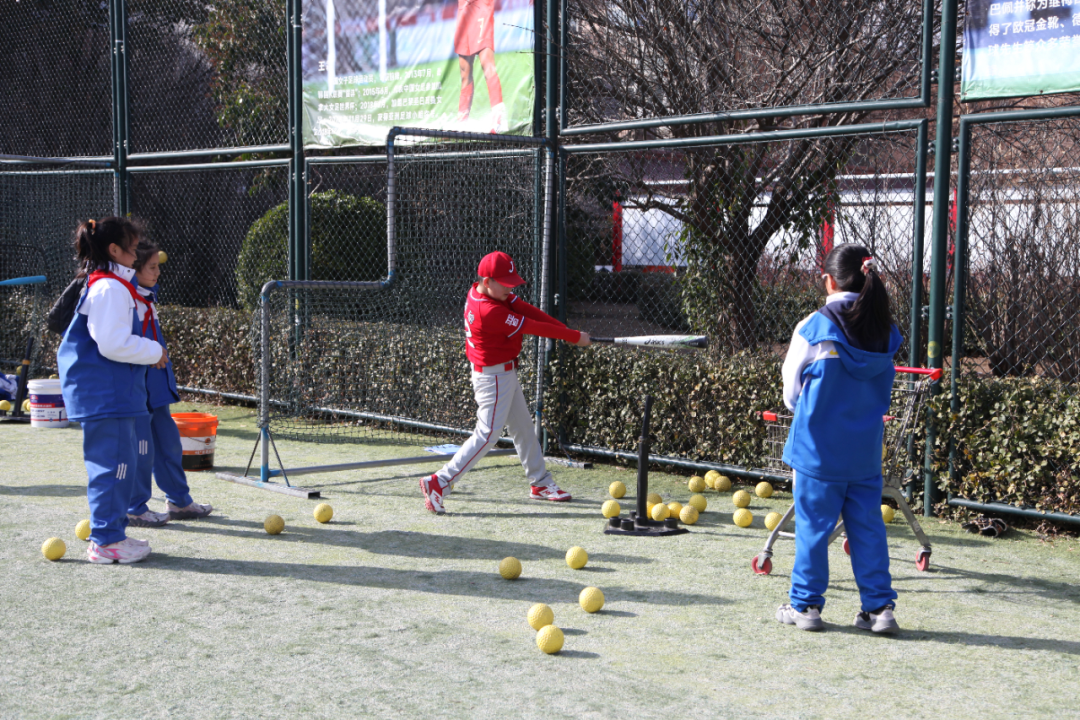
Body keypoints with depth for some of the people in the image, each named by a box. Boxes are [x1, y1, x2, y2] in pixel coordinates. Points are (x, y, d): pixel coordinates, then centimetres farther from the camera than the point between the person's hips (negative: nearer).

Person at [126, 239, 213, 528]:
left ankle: (179, 501, 25)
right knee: (140, 447, -2)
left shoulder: (148, 296, 13)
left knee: (169, 442, 15)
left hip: (156, 387, 10)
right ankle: (134, 509, 10)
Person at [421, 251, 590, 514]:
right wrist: (574, 337, -17)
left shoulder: (487, 292, -1)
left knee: (523, 426, 17)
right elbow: (532, 327, -24)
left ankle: (540, 483, 29)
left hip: (504, 372, 11)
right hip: (494, 376, -11)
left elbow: (527, 309, -4)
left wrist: (565, 329, -12)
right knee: (487, 434, -10)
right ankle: (439, 483, -8)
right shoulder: (490, 311, -29)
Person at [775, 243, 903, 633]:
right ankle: (880, 606, 12)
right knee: (868, 527, 11)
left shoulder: (813, 329, -12)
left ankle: (806, 604, 13)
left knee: (812, 526, 6)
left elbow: (791, 391, -1)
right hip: (866, 449, 4)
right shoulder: (885, 334, 1)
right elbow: (884, 392, 11)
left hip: (818, 447, -4)